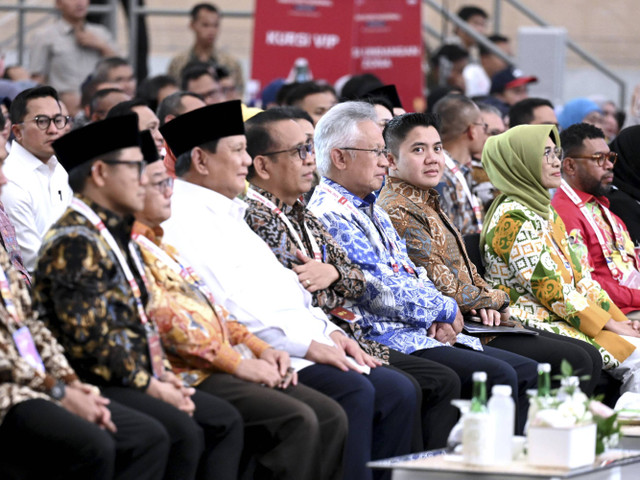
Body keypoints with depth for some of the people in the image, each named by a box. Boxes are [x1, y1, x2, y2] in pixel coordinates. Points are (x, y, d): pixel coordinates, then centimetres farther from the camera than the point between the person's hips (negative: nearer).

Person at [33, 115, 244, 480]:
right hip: (94, 382, -10)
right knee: (183, 433, -26)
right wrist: (150, 387, -16)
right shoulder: (74, 241, -14)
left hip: (140, 379, 10)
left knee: (225, 420, 2)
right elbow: (88, 337, -21)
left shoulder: (118, 235, 18)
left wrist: (165, 374, 7)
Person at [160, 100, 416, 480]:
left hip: (299, 345, 10)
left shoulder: (229, 215, 26)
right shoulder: (182, 217, -8)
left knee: (398, 391, -5)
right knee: (352, 391, -29)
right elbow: (225, 305, -18)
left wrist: (328, 331, 9)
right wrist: (307, 344, -18)